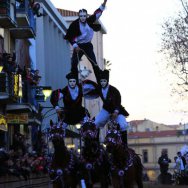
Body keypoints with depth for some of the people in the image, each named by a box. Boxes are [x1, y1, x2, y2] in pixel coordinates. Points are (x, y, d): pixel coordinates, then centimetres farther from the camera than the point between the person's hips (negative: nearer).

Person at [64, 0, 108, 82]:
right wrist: (75, 46, -20)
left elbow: (97, 14, 5)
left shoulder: (89, 21, -4)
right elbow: (70, 37, -11)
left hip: (88, 45, 2)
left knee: (95, 64, -2)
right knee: (74, 64, -9)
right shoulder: (75, 24, -14)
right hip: (78, 46, -2)